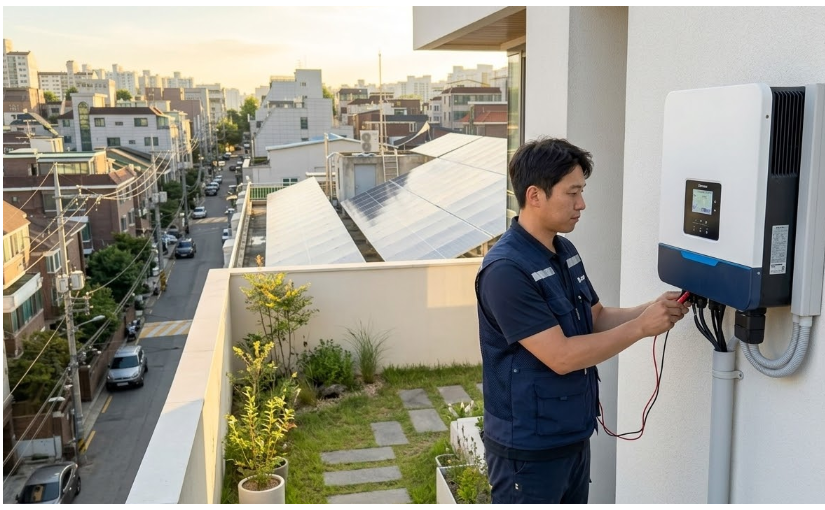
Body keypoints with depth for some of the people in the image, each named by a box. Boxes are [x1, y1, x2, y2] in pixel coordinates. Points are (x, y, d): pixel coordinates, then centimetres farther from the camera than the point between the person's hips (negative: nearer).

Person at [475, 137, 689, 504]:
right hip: (527, 447, -9)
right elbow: (561, 356, -26)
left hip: (572, 437, 9)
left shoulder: (565, 251, 5)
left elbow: (597, 318, 13)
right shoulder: (506, 271, -25)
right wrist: (641, 327, -19)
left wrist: (651, 311, -4)